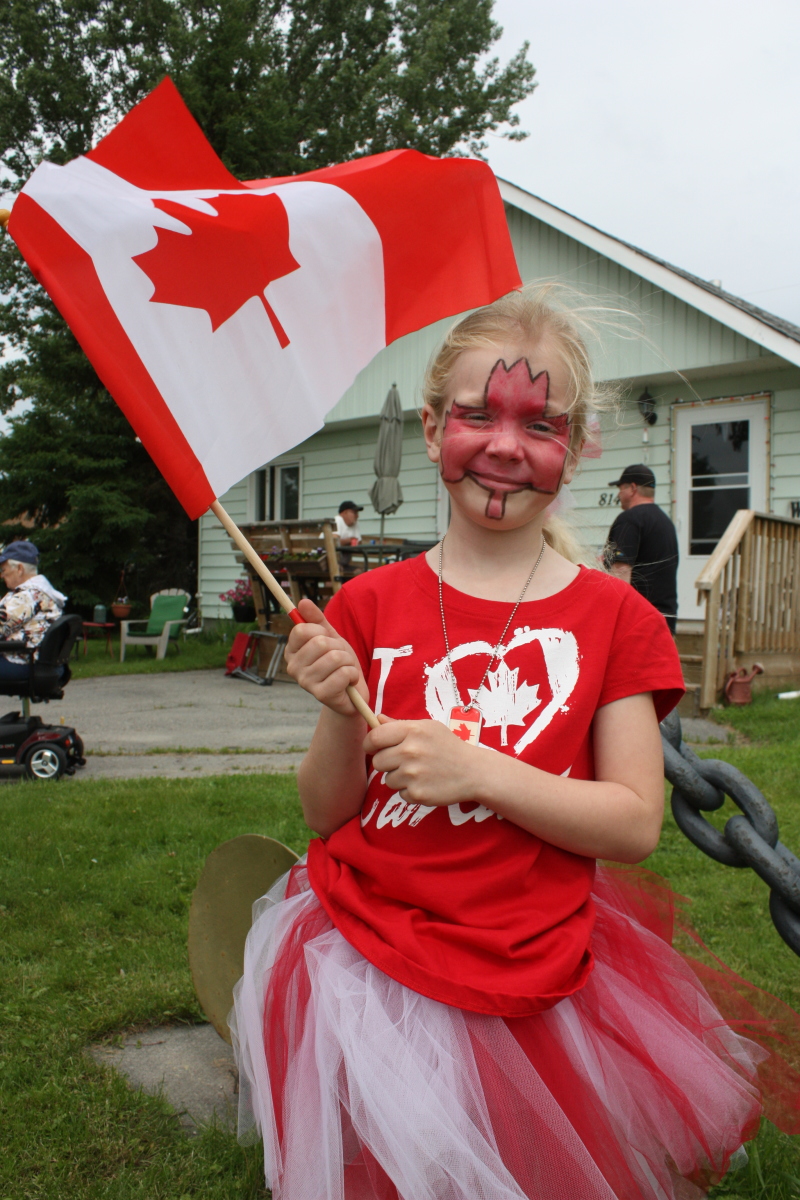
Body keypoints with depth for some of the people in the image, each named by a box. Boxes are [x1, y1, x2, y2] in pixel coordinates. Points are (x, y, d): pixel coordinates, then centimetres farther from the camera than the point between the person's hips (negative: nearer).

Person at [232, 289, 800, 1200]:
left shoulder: (613, 617, -3)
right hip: (359, 964, 1)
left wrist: (476, 770, -21)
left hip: (532, 980, 0)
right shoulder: (370, 604, -1)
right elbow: (327, 817, 1)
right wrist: (341, 717, -19)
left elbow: (635, 824, -9)